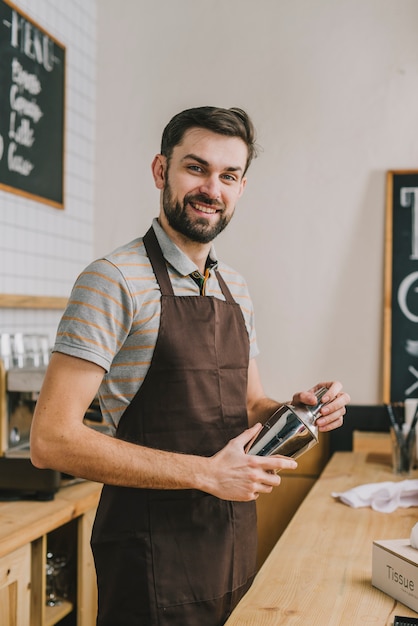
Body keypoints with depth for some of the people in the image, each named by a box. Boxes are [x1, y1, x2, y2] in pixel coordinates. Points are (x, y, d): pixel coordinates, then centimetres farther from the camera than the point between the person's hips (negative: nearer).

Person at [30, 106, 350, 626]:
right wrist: (207, 474, -23)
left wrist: (294, 411, -6)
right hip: (154, 558, -7)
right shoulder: (115, 281, -16)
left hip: (236, 545, 7)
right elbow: (52, 439, -22)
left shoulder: (235, 289, 8)